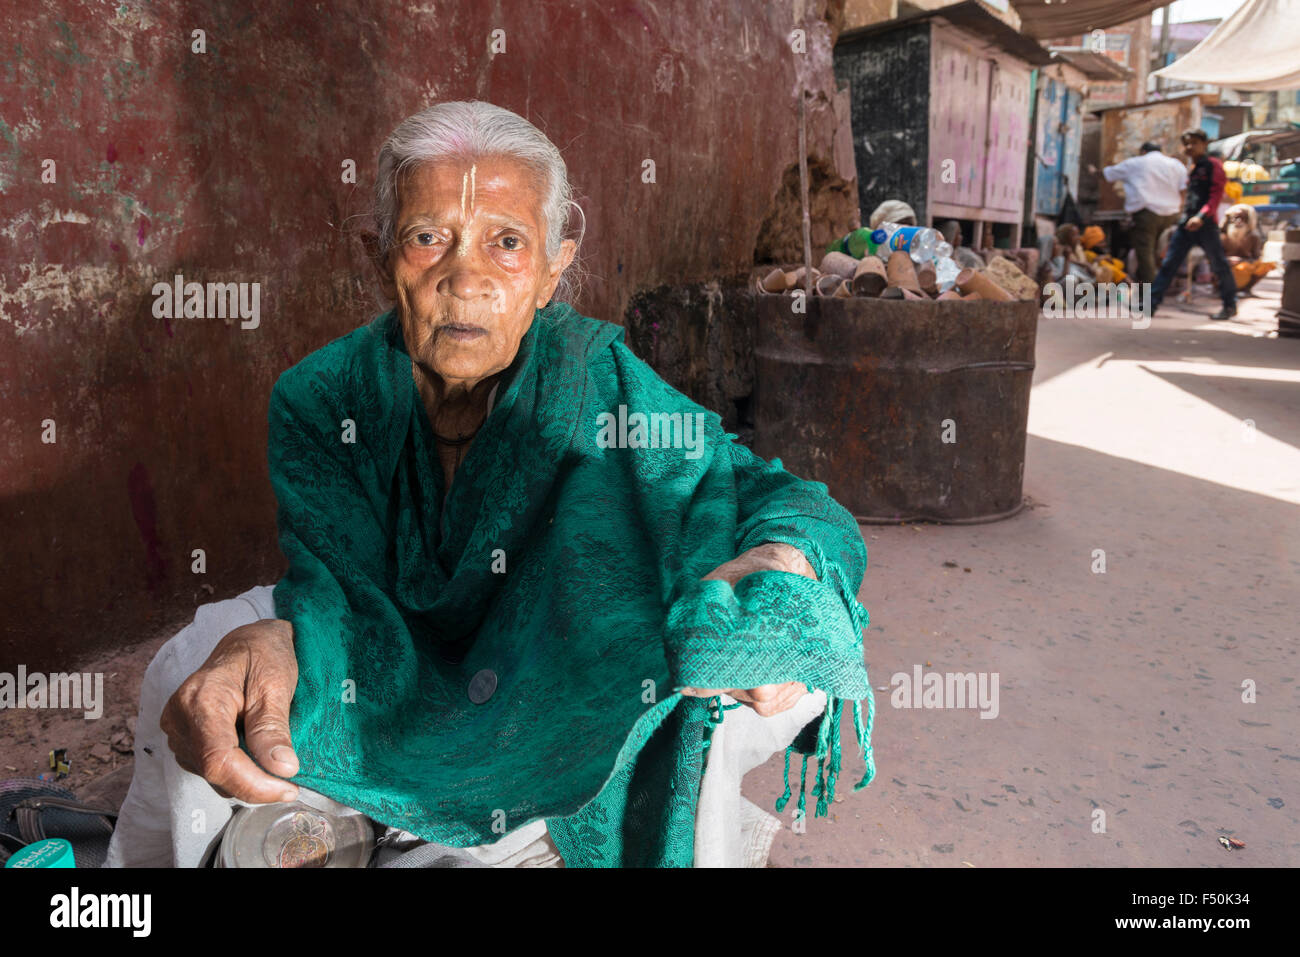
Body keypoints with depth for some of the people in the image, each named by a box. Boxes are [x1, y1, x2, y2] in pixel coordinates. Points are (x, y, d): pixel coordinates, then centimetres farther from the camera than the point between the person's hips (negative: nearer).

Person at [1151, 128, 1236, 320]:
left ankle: (1230, 305, 12)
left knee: (1218, 264, 2)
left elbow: (1216, 195, -13)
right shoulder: (1192, 169, 18)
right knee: (1168, 263, 0)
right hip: (1186, 223, 7)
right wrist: (1186, 215, 18)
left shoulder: (1213, 166, -4)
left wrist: (1201, 216, -25)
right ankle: (1151, 303, -3)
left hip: (1205, 224, -7)